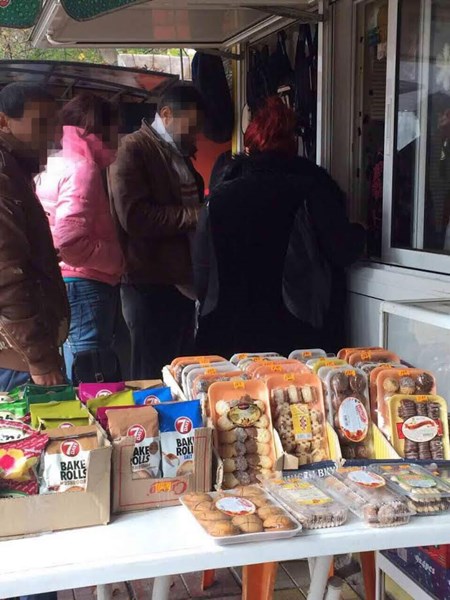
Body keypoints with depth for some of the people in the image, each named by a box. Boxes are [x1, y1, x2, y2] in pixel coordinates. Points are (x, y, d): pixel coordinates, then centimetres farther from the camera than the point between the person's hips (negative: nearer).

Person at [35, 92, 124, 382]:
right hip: (86, 283, -10)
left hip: (68, 282, 10)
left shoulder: (56, 165, 13)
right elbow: (69, 242, -24)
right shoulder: (82, 169, -14)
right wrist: (117, 259, -12)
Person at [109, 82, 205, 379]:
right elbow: (134, 217, -22)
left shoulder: (180, 153, 18)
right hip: (151, 287, -9)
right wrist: (195, 216, -19)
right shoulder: (134, 150, -10)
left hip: (182, 284, 9)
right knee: (154, 379, -1)